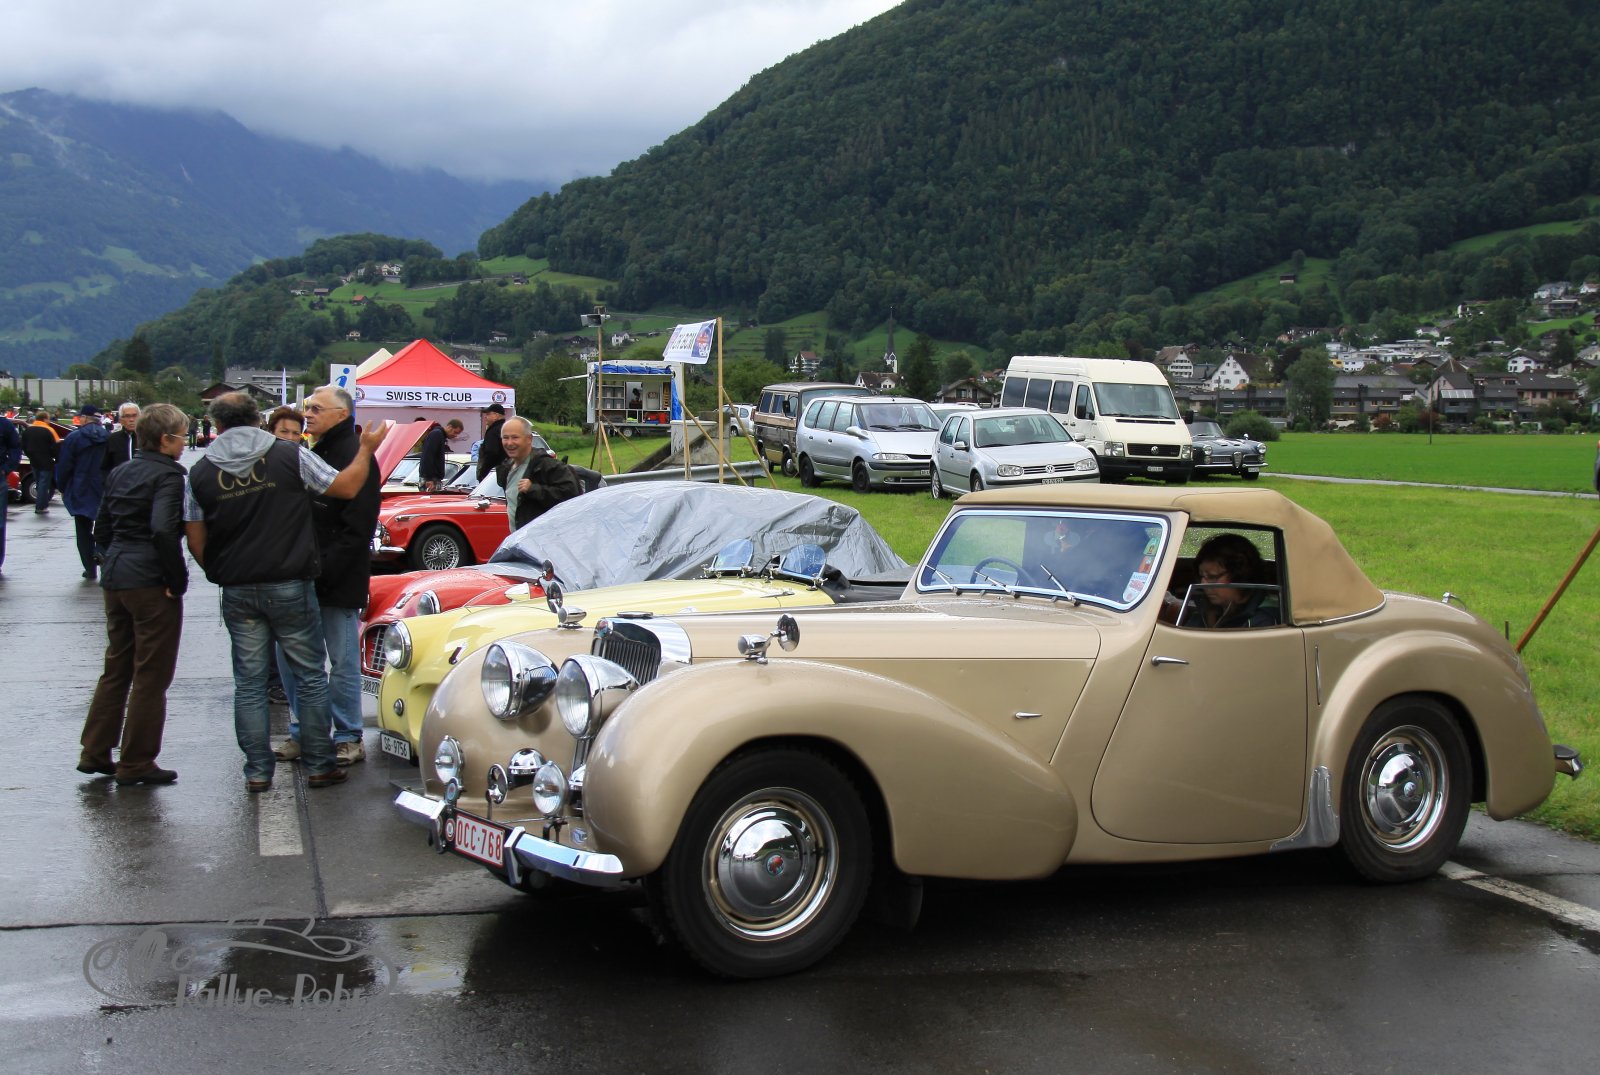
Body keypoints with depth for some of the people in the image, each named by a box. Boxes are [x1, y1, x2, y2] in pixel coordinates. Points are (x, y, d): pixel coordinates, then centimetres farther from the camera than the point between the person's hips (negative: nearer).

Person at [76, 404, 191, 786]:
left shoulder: (120, 473, 12)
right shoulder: (167, 475, -13)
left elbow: (101, 531, 15)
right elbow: (164, 530, -25)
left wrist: (114, 563, 19)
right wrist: (178, 579, -17)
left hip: (115, 578, 8)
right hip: (151, 582, -8)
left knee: (116, 668, 18)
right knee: (151, 676, 2)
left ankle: (95, 752, 22)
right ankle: (136, 764, 6)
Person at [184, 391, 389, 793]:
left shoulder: (200, 473, 1)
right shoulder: (291, 457, -7)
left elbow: (196, 542, 4)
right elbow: (347, 486, -2)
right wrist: (367, 448, 13)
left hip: (237, 592, 2)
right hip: (291, 586, -2)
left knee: (249, 682, 9)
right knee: (310, 676, 8)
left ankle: (257, 771, 11)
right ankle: (319, 765, 11)